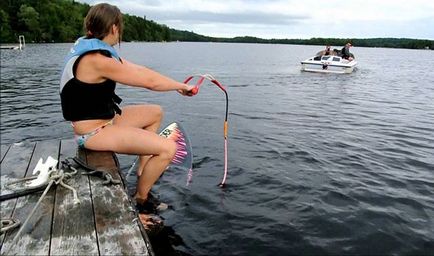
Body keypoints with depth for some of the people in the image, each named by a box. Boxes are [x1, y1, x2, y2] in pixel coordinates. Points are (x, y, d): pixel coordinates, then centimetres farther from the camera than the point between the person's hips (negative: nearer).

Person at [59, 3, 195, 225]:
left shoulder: (93, 49, 6)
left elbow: (138, 70, 6)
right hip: (93, 132, -10)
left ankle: (143, 170, 24)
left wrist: (177, 85, 3)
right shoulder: (97, 60, -25)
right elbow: (150, 82, -21)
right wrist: (181, 86, -4)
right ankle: (140, 199, 5)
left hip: (104, 119, 10)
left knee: (156, 113, 19)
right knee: (168, 148, -18)